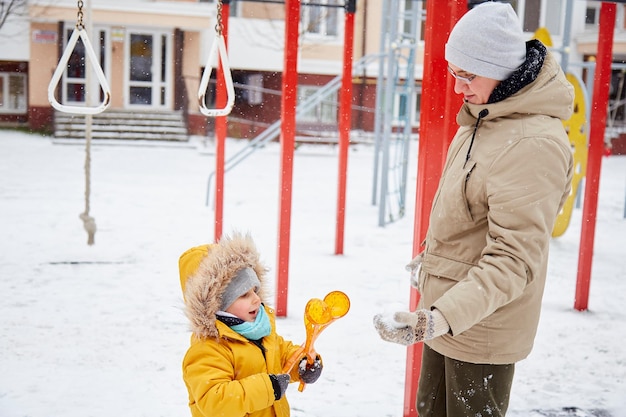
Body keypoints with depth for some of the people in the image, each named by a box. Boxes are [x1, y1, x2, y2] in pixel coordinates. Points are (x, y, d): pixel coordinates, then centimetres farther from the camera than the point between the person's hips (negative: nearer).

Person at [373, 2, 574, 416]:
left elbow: (514, 260, -30)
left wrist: (442, 317, -38)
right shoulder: (484, 118, 3)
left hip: (482, 326, -9)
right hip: (447, 311, 9)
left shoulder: (535, 144, -27)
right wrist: (429, 258, 25)